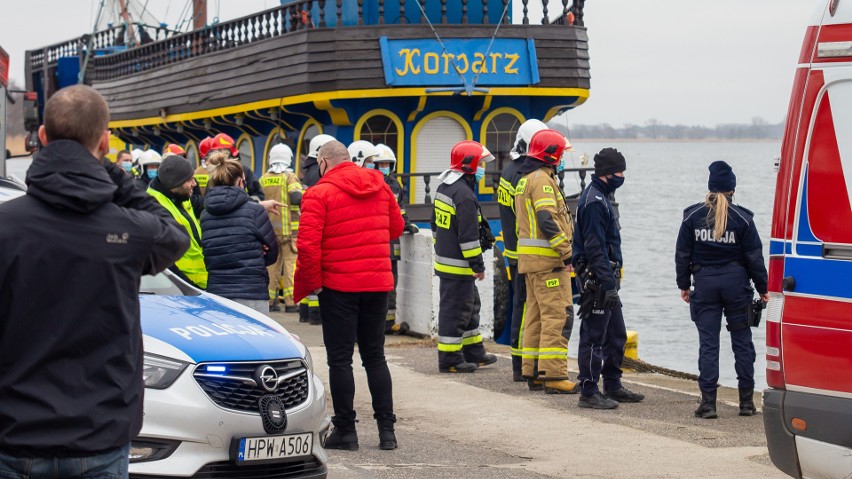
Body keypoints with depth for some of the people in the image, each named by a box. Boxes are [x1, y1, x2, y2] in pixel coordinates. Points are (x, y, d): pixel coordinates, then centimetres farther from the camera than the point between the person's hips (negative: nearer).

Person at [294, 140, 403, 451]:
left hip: (339, 286, -5)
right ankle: (386, 428, 12)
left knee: (340, 359, 4)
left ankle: (345, 430, 6)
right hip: (378, 283, 5)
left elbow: (309, 244, -18)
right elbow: (396, 228, 16)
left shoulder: (319, 194, -11)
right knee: (375, 356, 14)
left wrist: (311, 282, -7)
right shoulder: (379, 187, 7)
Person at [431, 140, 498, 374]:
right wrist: (478, 265, -16)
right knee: (455, 310, -3)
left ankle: (474, 352, 27)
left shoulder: (444, 187, 11)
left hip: (444, 257, 10)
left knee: (470, 306, 19)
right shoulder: (464, 195, -21)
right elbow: (468, 235, -22)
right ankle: (449, 359, 2)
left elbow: (435, 224, 21)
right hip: (458, 265, -10)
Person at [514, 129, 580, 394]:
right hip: (548, 260, -10)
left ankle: (533, 373, 15)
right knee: (556, 315, -10)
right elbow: (548, 221, -23)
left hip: (530, 259, 10)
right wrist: (567, 253, -20)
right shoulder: (542, 180, -13)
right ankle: (553, 375, -13)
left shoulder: (525, 179, 19)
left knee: (536, 315, 12)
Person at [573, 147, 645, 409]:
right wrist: (608, 282, -23)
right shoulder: (594, 201, -16)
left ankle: (613, 386, 24)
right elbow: (594, 247, -22)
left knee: (617, 335, 16)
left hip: (606, 277, 11)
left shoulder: (601, 197, 17)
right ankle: (588, 392, -1)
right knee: (594, 337, -6)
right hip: (597, 279, -11)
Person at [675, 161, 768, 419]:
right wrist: (762, 288, 7)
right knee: (742, 342, 8)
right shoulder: (742, 218, -4)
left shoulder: (693, 216, 0)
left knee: (708, 344, 2)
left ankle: (708, 402, -3)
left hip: (704, 282, 1)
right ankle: (746, 401, 10)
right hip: (735, 281, -1)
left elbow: (682, 253, 3)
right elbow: (754, 257, -2)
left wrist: (683, 284, 13)